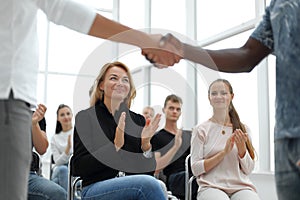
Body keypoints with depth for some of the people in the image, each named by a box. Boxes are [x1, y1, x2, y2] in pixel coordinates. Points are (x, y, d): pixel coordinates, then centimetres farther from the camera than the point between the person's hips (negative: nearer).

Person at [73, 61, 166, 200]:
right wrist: (115, 146, -17)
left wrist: (146, 145, -8)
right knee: (148, 183, -33)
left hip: (133, 187, 3)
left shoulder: (138, 120, 12)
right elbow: (79, 168, -7)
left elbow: (149, 171, 11)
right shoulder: (85, 117, 2)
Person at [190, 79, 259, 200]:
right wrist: (224, 152, -11)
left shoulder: (243, 129, 12)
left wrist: (242, 148, -9)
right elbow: (195, 169, -2)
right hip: (211, 186, -2)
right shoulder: (201, 130, 5)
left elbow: (248, 170, 10)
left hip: (241, 186, 2)